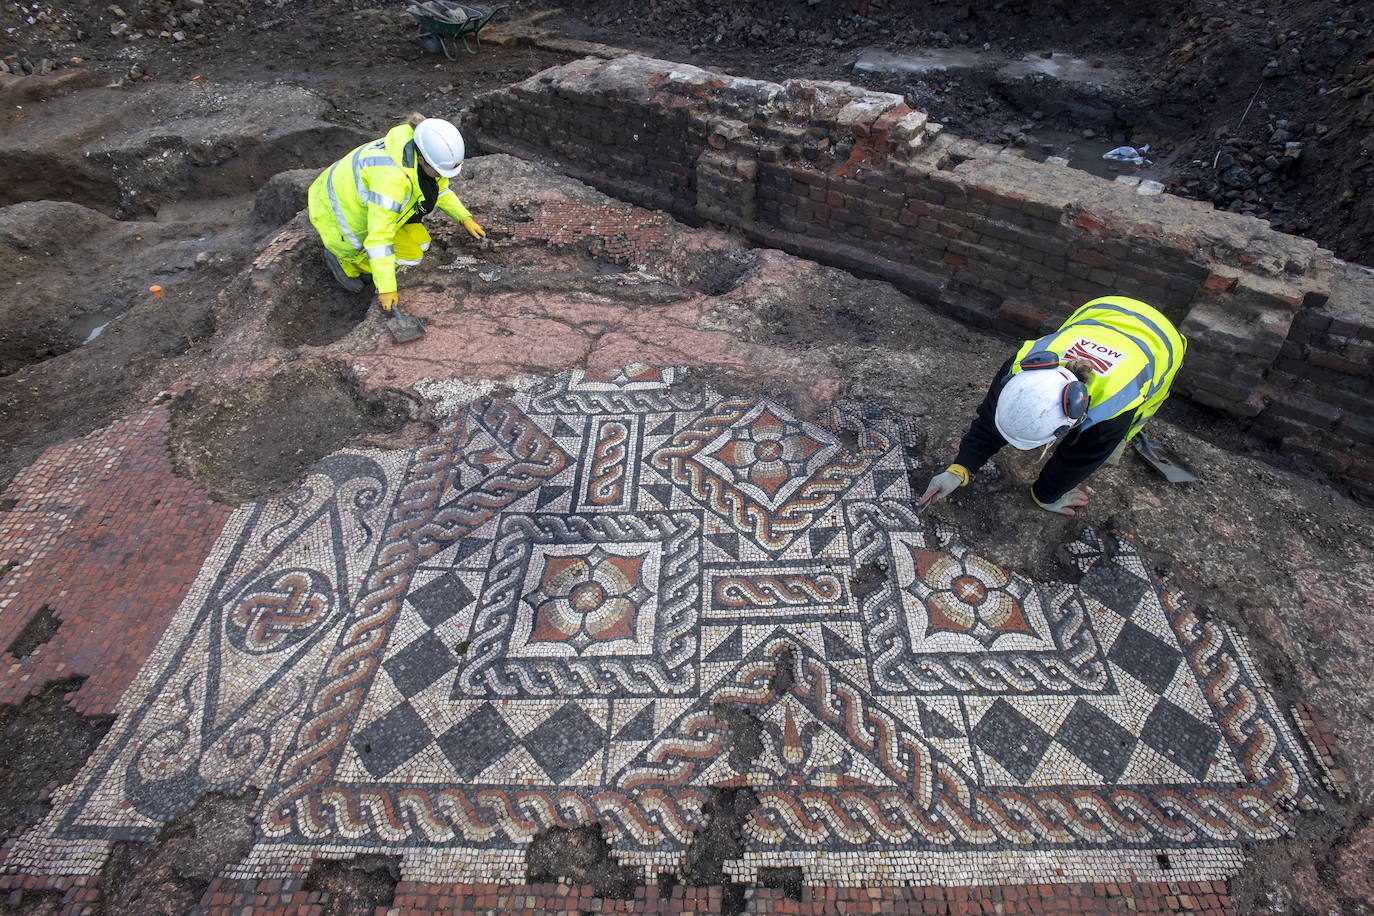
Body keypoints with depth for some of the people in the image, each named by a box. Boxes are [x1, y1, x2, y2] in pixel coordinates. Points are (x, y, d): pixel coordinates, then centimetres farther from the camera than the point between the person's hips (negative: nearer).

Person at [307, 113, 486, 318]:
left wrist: (465, 218, -3)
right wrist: (387, 288, -36)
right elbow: (379, 236, -37)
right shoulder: (392, 177, -40)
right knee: (411, 255, -9)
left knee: (420, 243, 2)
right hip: (339, 215, -8)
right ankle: (345, 260, 7)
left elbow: (439, 187, 7)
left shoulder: (422, 149, -15)